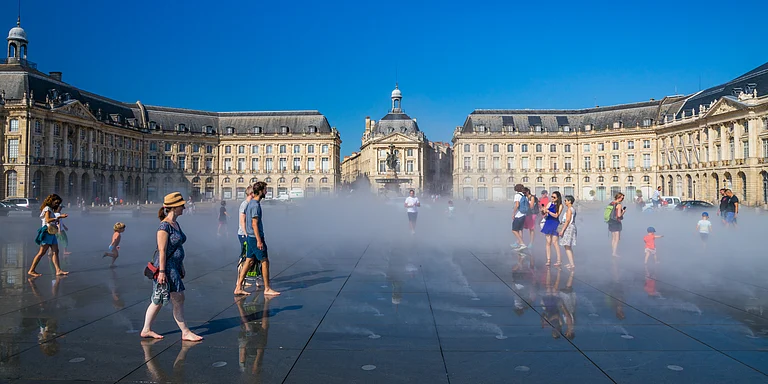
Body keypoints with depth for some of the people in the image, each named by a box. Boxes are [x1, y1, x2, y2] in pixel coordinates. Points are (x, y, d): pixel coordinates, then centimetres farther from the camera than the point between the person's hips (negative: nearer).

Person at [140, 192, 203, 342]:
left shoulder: (176, 224, 12)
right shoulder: (165, 225, -16)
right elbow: (162, 250, -19)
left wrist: (181, 267, 21)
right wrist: (162, 271, -21)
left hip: (175, 266, 9)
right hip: (166, 267, -9)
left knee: (158, 301, 14)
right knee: (178, 299, -3)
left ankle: (146, 330, 23)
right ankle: (185, 332, 6)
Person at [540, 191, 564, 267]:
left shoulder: (560, 205, -2)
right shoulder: (550, 203, 11)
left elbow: (556, 215, -12)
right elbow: (544, 214, 11)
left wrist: (548, 211, -21)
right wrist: (543, 211, -11)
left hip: (555, 224, -4)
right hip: (548, 223, 4)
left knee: (554, 242, -8)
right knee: (548, 242, 3)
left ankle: (559, 261, -2)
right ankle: (548, 260, 7)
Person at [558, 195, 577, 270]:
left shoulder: (569, 209, -14)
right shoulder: (573, 209, 14)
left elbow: (567, 220, -20)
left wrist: (562, 230, -20)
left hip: (568, 227, -10)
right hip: (572, 227, 10)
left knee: (567, 247, -10)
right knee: (569, 247, 17)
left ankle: (572, 264, -14)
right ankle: (571, 263, 24)